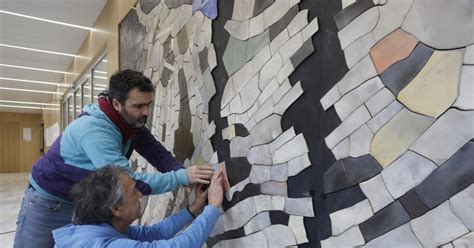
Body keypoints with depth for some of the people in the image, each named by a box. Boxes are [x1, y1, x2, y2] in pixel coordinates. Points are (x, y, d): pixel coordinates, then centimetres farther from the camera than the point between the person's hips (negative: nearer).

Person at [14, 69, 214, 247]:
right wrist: (182, 177, -45)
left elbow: (158, 154, -15)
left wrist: (184, 172, -35)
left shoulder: (134, 124, -12)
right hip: (49, 200, -6)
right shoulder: (93, 128, -36)